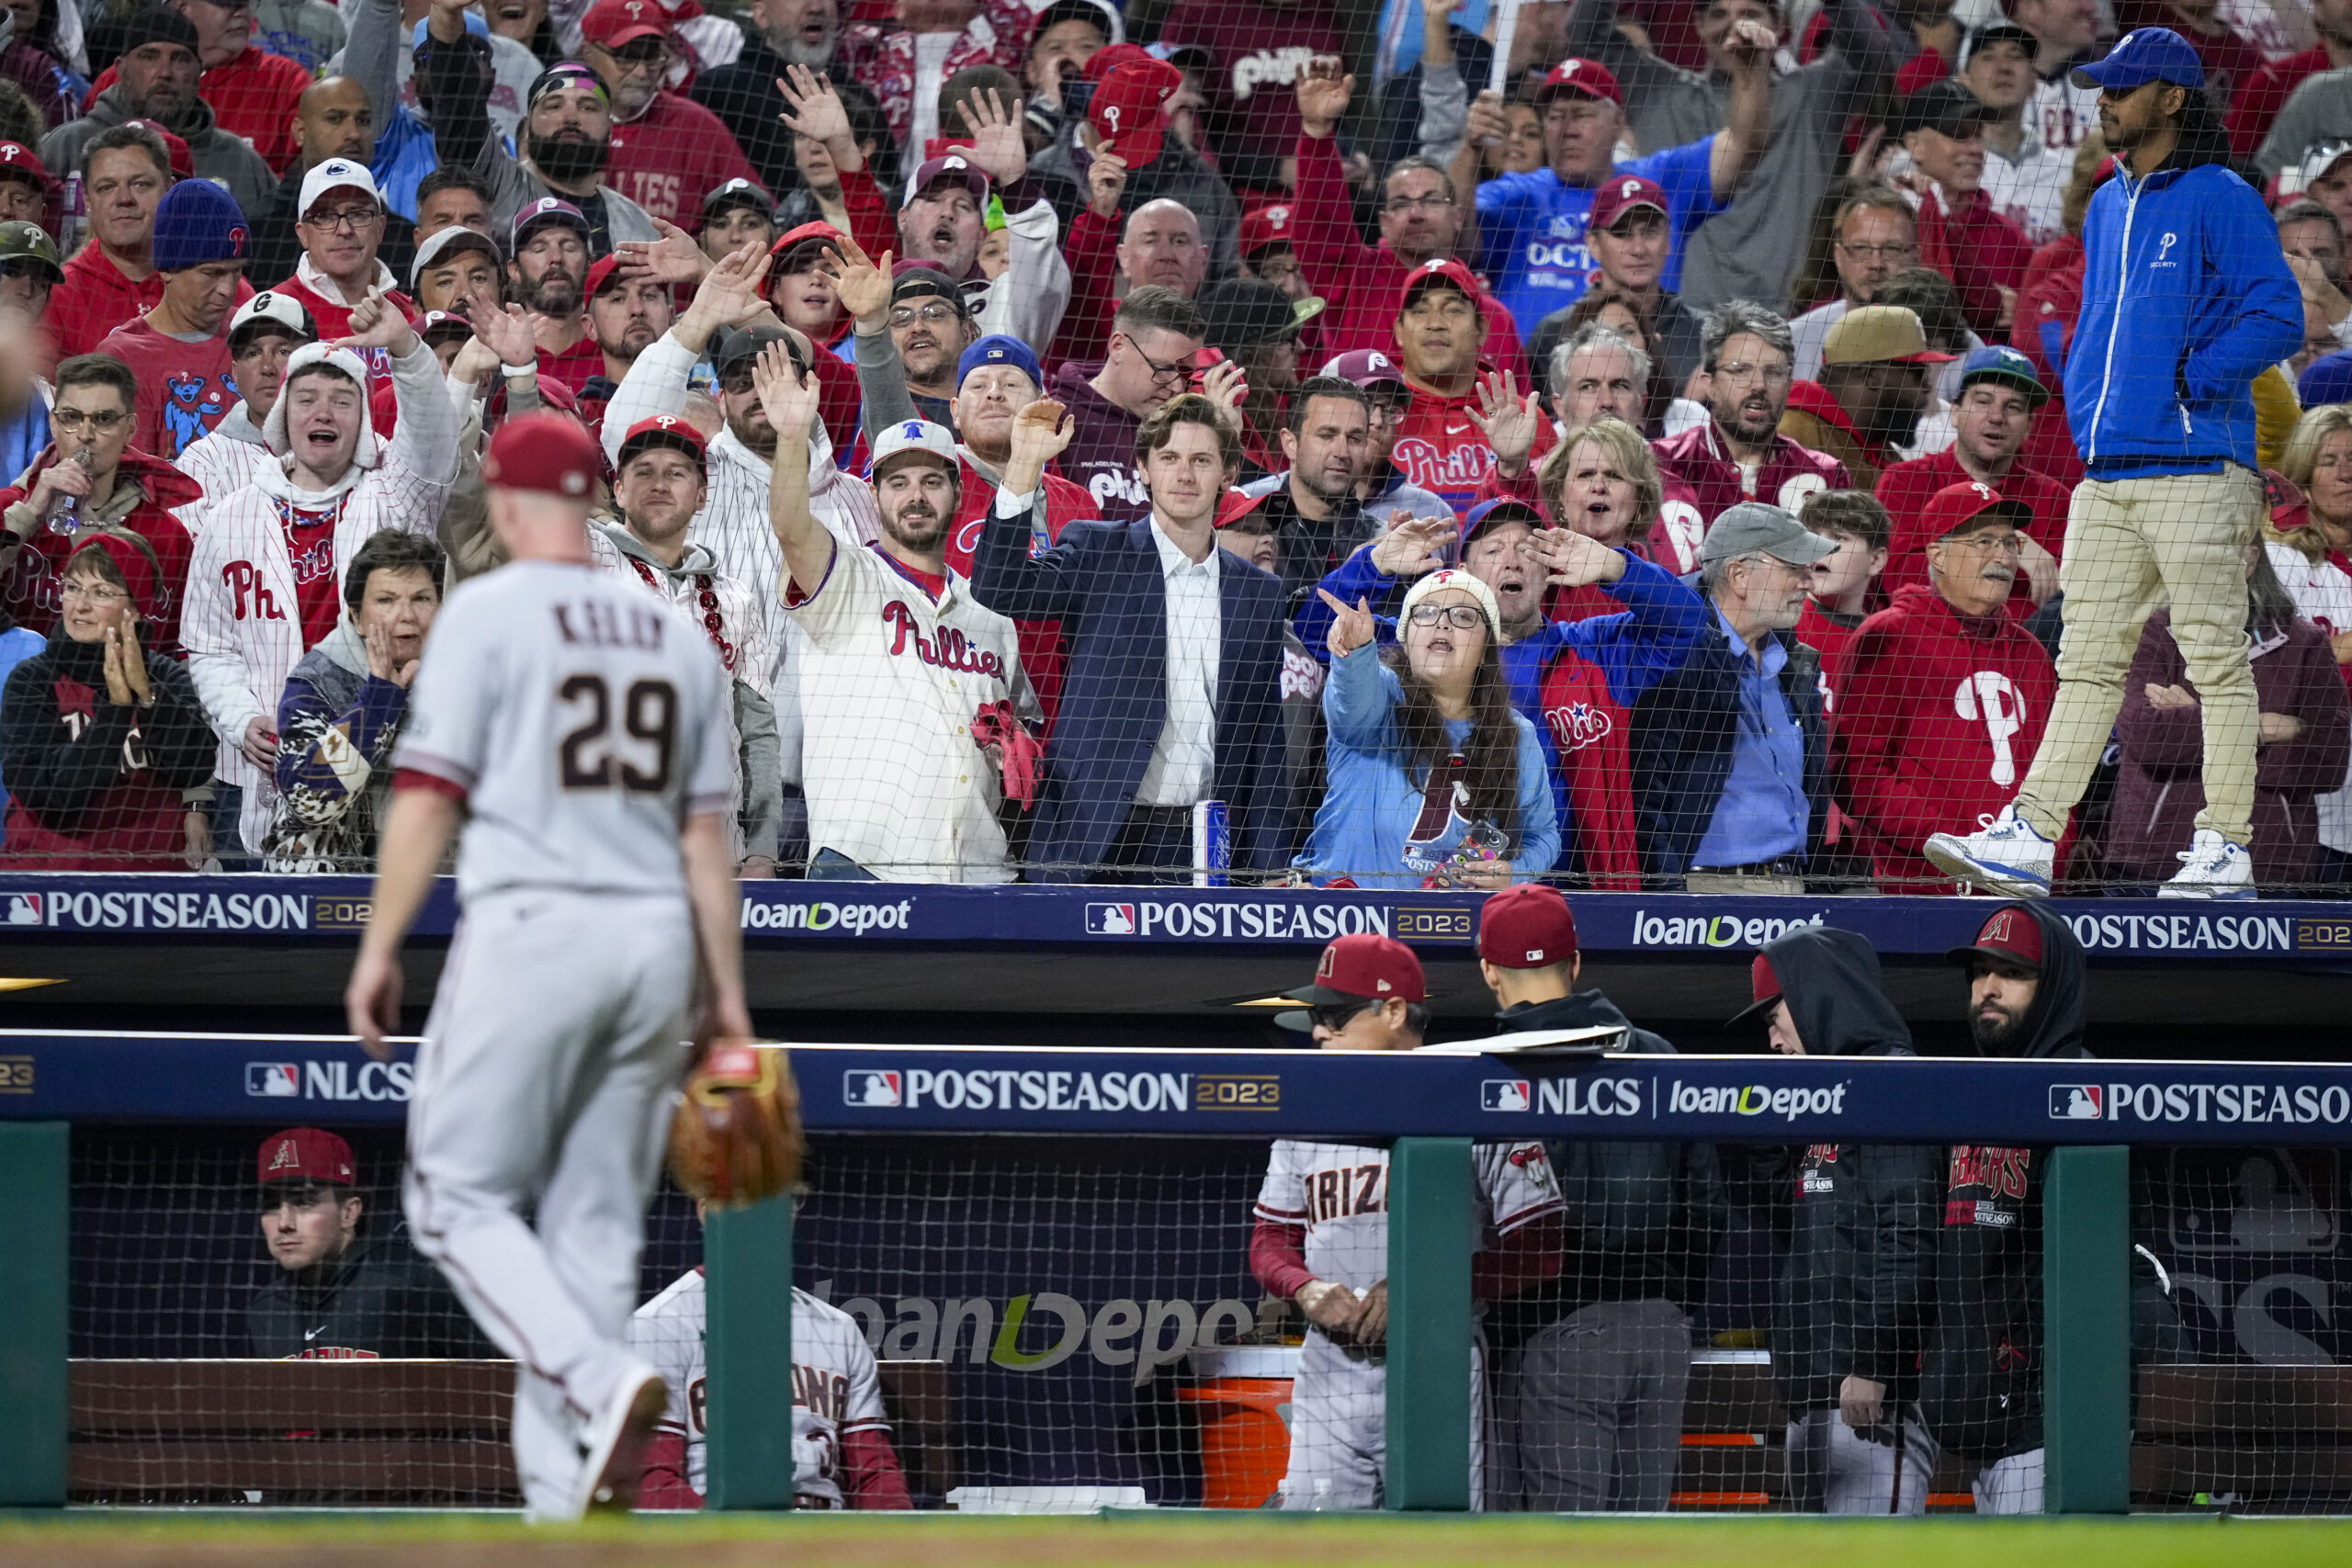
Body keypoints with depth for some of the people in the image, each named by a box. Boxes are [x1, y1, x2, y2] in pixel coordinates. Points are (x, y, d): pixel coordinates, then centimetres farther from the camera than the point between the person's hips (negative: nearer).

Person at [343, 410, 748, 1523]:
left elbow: (430, 794, -8)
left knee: (459, 1192, 2)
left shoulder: (488, 612, -2)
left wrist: (380, 949, -3)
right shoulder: (674, 636, 12)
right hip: (656, 937, 5)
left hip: (530, 929, -5)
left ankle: (601, 1384, -20)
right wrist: (726, 999, 14)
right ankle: (567, 1507, 4)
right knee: (595, 1223, 8)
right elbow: (706, 832, 11)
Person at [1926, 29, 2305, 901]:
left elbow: (2278, 316, -13)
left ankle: (2226, 852, -3)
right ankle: (2028, 838, 0)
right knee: (2087, 661, 4)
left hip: (2194, 468, -8)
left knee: (2216, 660, -5)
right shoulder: (2106, 208, 20)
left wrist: (2191, 382, -14)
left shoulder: (2219, 199, -5)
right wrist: (2083, 404, 15)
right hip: (2105, 478, 8)